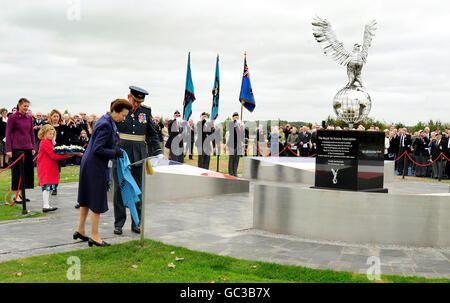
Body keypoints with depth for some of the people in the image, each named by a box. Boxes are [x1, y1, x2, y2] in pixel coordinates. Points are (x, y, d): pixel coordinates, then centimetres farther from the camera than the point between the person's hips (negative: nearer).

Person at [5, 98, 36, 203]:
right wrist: (8, 150, -10)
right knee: (17, 170, -2)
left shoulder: (29, 118, 10)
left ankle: (23, 193, 16)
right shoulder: (12, 117, -4)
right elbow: (8, 134, -5)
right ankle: (16, 194, 4)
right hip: (16, 147, -5)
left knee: (28, 170, 6)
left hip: (28, 147, 5)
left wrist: (33, 147, 12)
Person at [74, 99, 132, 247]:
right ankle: (94, 236, 10)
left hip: (89, 164, 11)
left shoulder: (109, 122, 8)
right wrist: (115, 153, -16)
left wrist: (117, 145, 8)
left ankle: (80, 230, 31)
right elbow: (97, 149, -25)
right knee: (97, 201, 0)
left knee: (87, 197, 19)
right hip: (95, 166, -11)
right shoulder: (105, 125, -23)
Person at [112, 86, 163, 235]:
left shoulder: (146, 111, 7)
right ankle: (119, 223, 12)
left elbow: (152, 134, 13)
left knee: (138, 189, 6)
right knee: (119, 189, 3)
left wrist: (158, 152, 3)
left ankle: (136, 223, 15)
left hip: (139, 156, 2)